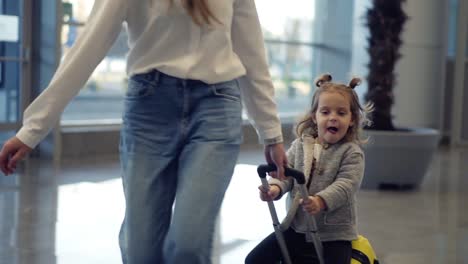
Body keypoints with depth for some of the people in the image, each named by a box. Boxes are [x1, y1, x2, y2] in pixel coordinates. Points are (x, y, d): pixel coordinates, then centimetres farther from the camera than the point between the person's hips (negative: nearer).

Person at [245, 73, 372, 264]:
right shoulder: (300, 145, 6)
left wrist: (321, 201, -38)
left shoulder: (351, 152, -7)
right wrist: (275, 187, -29)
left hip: (333, 234, -4)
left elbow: (346, 185, -20)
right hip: (296, 228, 4)